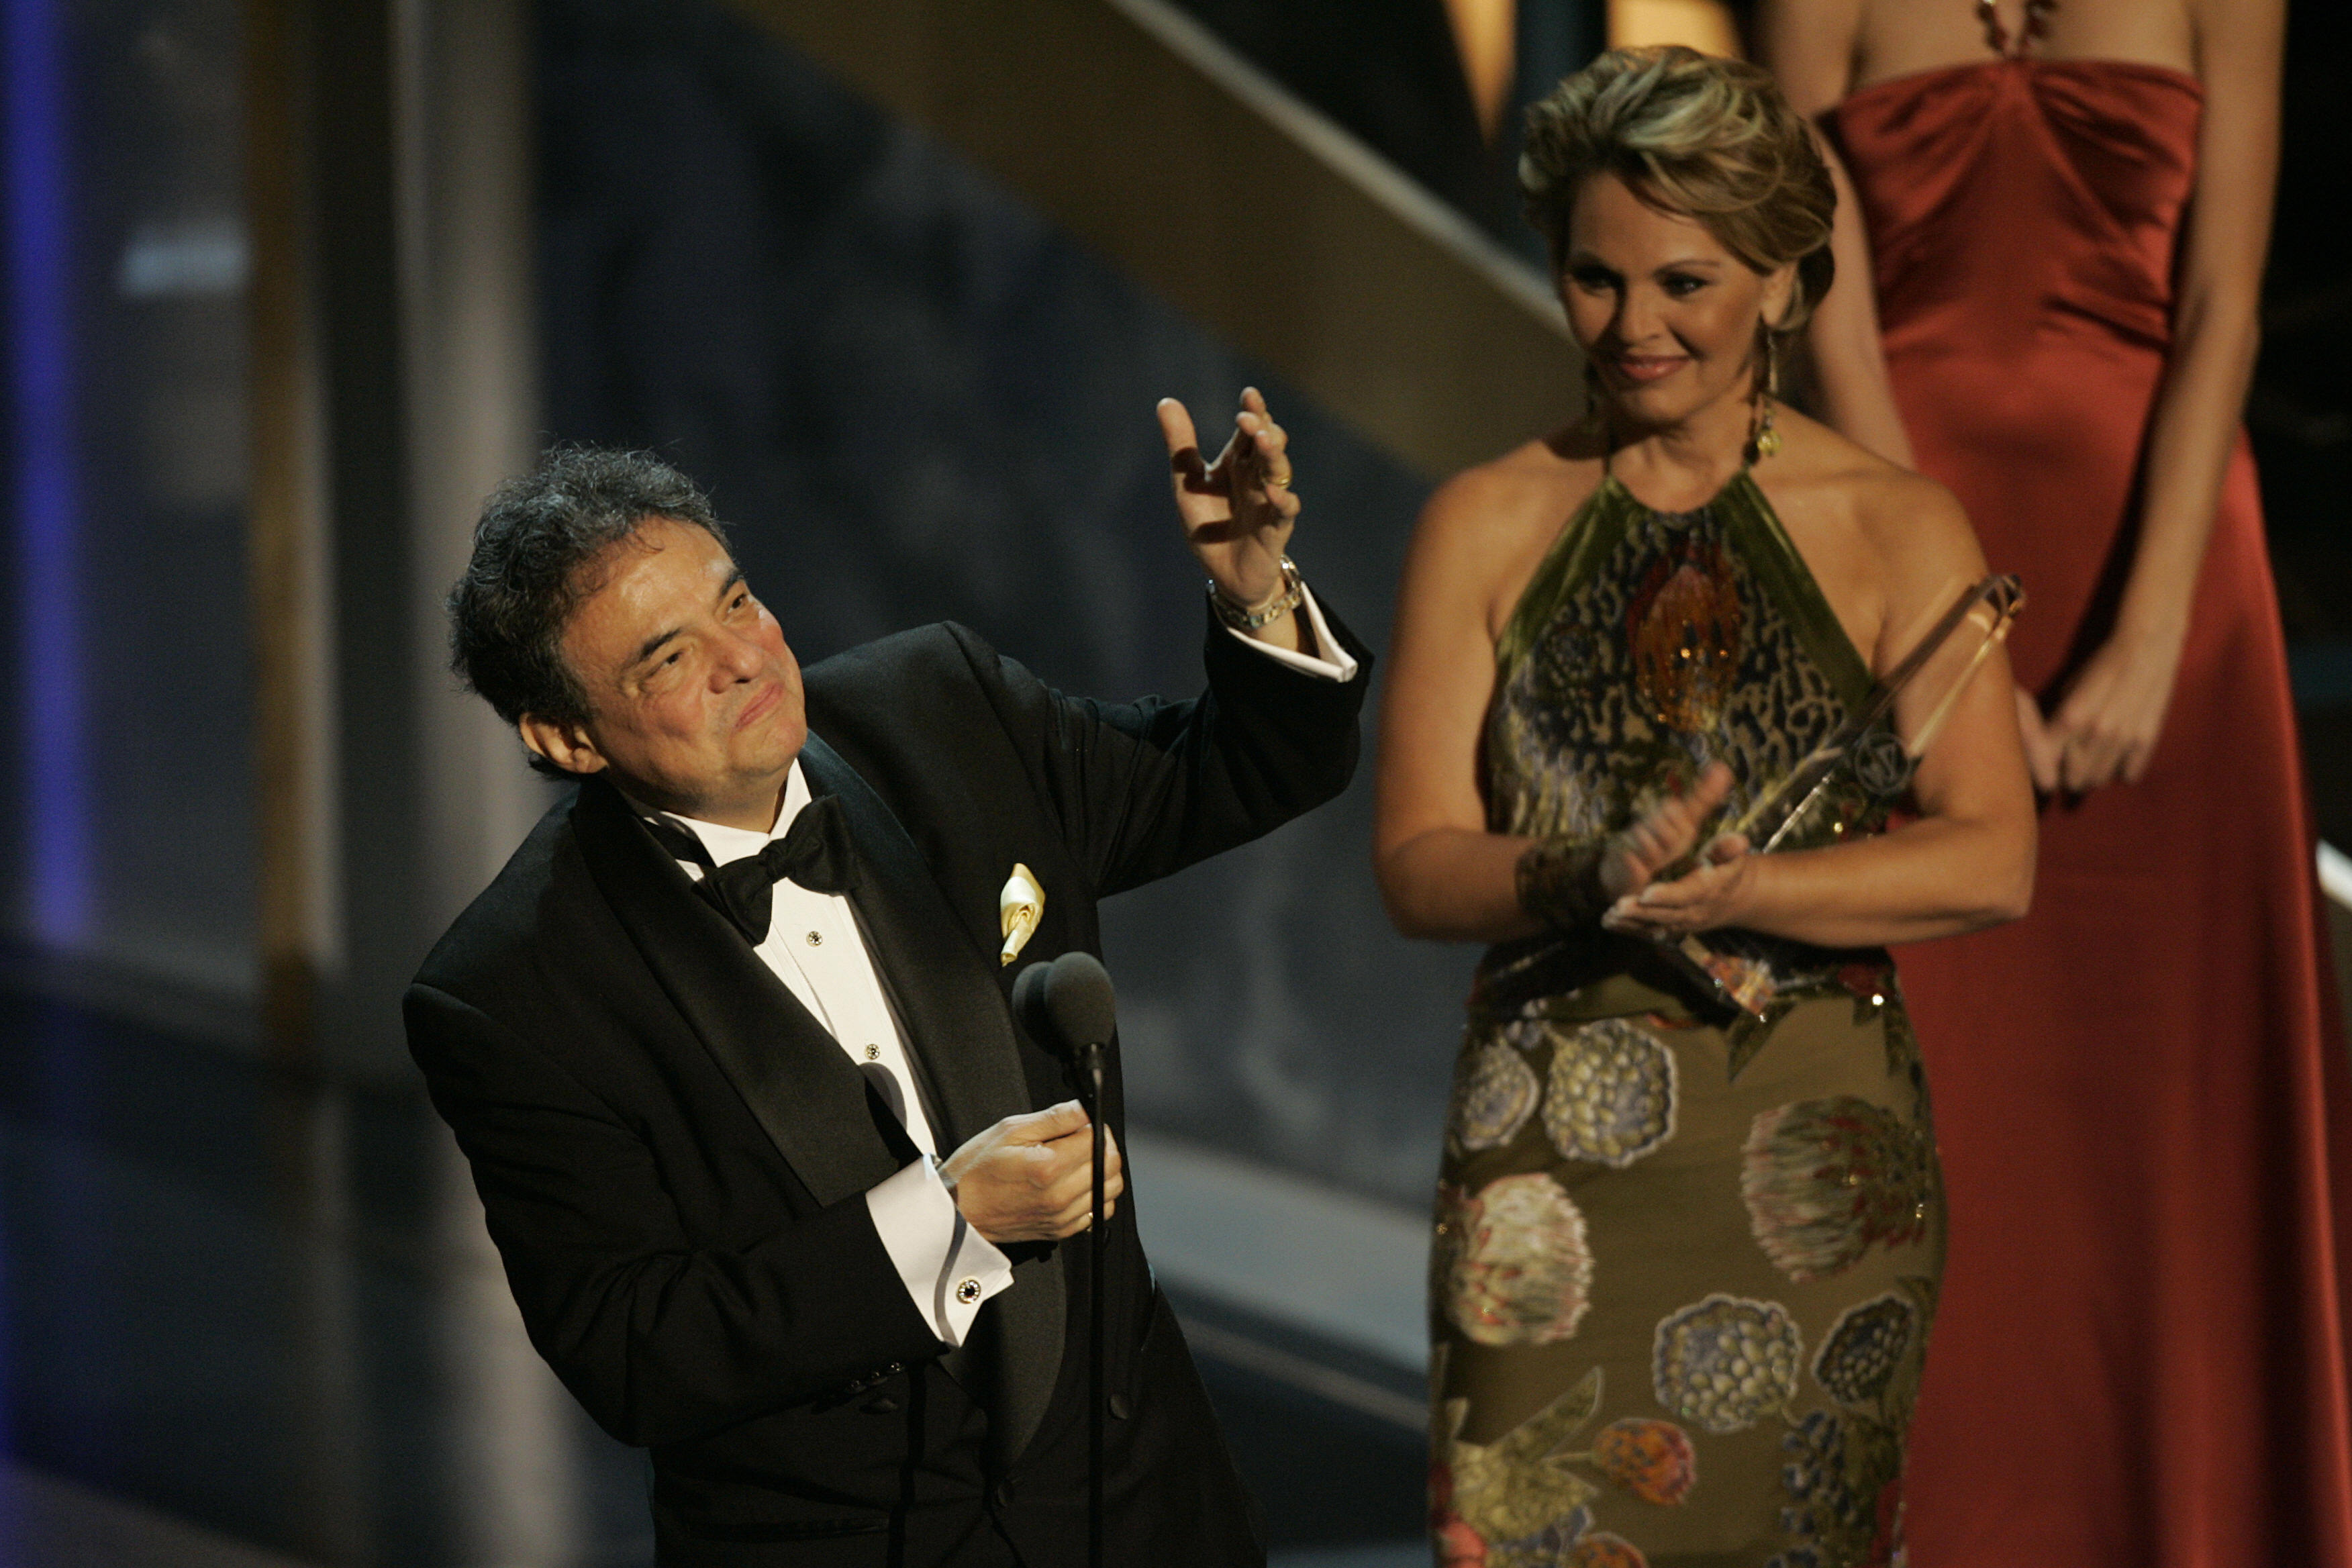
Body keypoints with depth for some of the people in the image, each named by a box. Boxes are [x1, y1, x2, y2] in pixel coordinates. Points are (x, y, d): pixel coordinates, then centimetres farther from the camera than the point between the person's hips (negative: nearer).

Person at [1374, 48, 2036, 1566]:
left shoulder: (1895, 528, 1)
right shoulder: (1489, 525, 5)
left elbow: (1993, 859, -7)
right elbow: (1416, 861, 1)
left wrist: (1739, 890, -20)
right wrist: (1589, 877, -19)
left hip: (1814, 1146, -1)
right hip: (1553, 1142, 1)